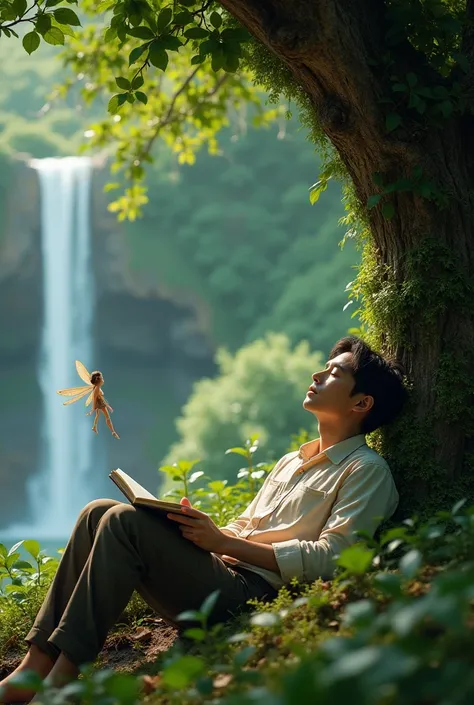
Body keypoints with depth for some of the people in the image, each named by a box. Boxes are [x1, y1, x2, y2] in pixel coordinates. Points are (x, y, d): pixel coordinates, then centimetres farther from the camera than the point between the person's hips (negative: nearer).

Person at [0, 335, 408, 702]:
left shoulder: (367, 471, 0)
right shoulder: (291, 462, 27)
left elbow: (327, 559, -13)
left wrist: (223, 542, -15)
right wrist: (204, 530, 4)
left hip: (251, 593, -8)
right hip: (220, 569, 8)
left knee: (125, 521, -23)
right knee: (99, 513, -6)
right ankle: (36, 667, -14)